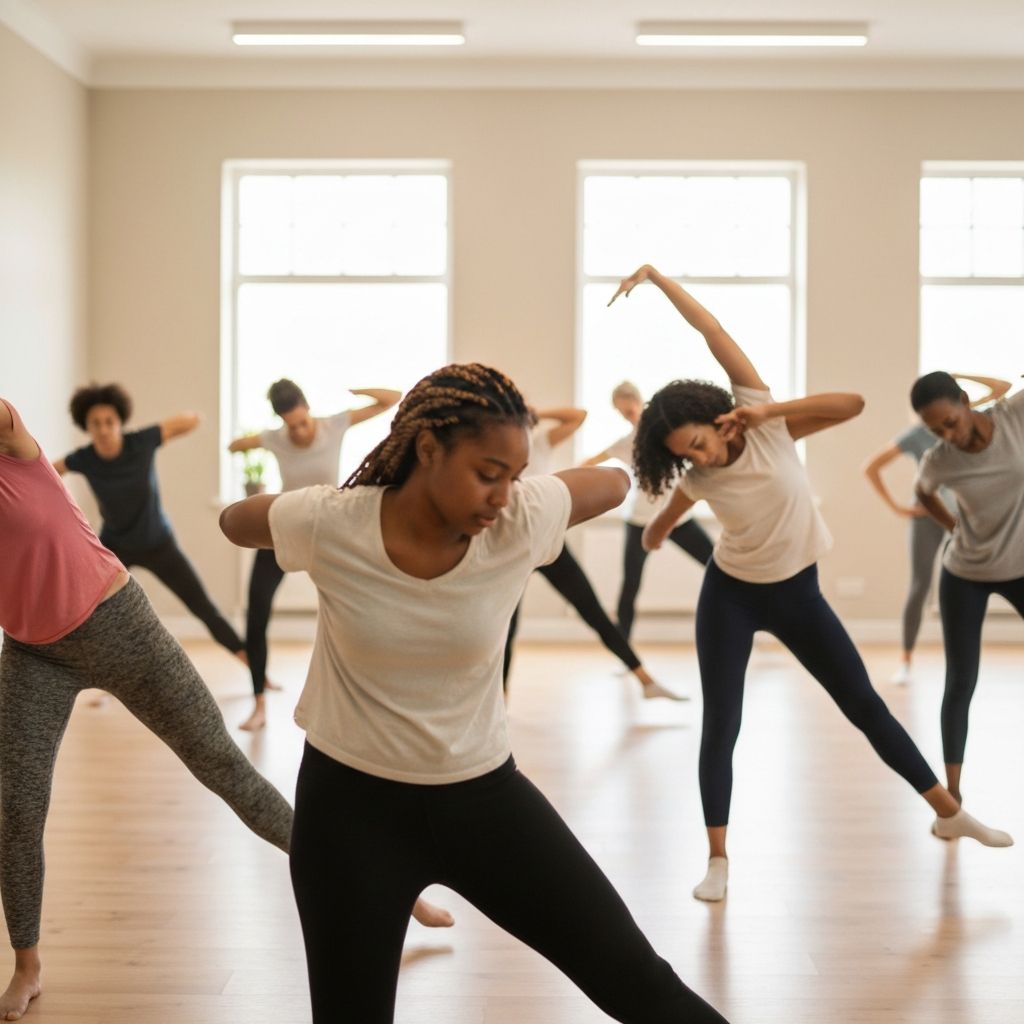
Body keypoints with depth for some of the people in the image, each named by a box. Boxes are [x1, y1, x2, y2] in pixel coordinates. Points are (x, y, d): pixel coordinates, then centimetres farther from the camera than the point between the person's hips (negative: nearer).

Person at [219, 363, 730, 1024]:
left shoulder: (523, 522, -16)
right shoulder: (328, 525, -18)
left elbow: (614, 482, 5)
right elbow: (233, 521, 4)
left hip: (482, 792, 1)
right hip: (351, 800, -1)